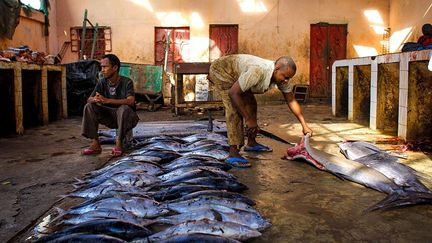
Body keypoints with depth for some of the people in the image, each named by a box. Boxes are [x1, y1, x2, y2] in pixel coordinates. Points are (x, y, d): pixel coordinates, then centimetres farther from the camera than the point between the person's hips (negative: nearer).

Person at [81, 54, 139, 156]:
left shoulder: (126, 82, -15)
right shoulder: (102, 82, 0)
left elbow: (131, 101, -31)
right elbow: (89, 99, -5)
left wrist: (107, 100, -40)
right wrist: (95, 99, -32)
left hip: (126, 117, -5)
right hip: (110, 117, 5)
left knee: (124, 108, -37)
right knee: (89, 106, -15)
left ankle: (119, 143, -22)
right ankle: (95, 144, -17)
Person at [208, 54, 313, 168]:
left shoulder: (281, 76, -13)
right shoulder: (258, 71, -39)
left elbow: (291, 101, -3)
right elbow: (233, 93, -36)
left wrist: (304, 125, -5)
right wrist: (248, 119, -31)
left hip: (236, 72, 9)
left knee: (251, 104, 9)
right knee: (235, 109, -21)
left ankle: (251, 143, 23)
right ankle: (233, 154, -23)